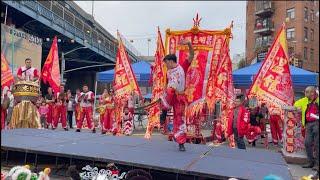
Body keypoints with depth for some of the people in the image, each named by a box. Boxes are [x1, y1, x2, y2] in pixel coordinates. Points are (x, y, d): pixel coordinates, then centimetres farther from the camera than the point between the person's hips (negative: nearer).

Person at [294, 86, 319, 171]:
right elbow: (297, 103, 31)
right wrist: (298, 107, 9)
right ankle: (311, 162, 15)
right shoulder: (305, 100, 15)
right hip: (308, 124, 6)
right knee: (307, 143, 4)